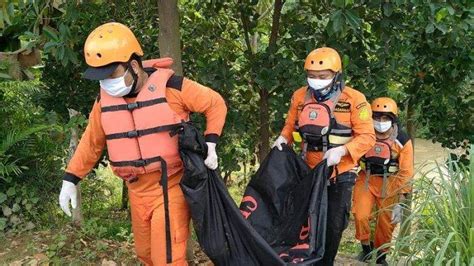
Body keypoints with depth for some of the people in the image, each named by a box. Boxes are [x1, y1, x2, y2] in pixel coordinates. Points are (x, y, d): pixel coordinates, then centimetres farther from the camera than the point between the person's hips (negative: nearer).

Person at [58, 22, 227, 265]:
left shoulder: (169, 86, -16)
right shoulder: (105, 99, 0)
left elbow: (215, 104, -5)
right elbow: (91, 142, 12)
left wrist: (210, 144, -13)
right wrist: (70, 179, 9)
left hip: (171, 186, -6)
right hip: (137, 191, 6)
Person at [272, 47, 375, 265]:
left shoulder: (354, 99, -14)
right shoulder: (299, 96, 0)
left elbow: (367, 137, -15)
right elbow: (290, 125, 12)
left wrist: (342, 150, -29)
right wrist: (283, 138, -10)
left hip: (340, 174, -4)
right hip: (308, 172, 4)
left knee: (333, 225, 7)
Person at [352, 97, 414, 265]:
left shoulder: (402, 140, -12)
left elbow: (405, 173, -10)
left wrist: (400, 202, -12)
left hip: (389, 184, 0)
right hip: (366, 180, 1)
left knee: (386, 222, 7)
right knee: (360, 215, -12)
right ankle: (366, 246, 17)